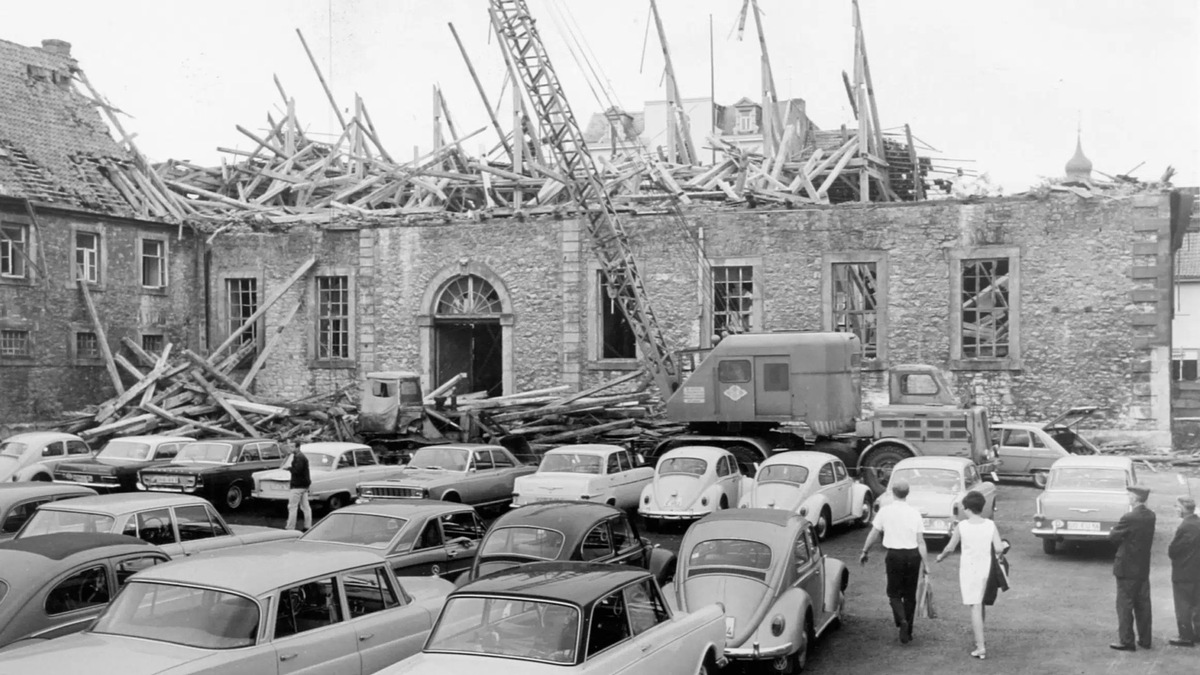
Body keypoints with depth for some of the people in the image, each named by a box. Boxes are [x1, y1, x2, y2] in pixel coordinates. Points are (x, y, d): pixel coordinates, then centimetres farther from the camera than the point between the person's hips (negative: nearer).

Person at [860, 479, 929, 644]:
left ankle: (902, 620, -17)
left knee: (894, 593, 9)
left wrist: (865, 552, 11)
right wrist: (924, 563, 6)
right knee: (910, 594, 13)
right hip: (913, 555, 2)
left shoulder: (885, 511, -6)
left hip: (894, 555, -2)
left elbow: (873, 534, -3)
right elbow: (920, 541, 0)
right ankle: (907, 631, 18)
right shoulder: (915, 513, -1)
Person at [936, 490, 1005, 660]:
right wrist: (1004, 544, 14)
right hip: (986, 568, 3)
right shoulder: (990, 525, -4)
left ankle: (981, 647, -6)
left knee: (975, 607, -2)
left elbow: (950, 548, 1)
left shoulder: (962, 526, -8)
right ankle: (979, 640, 30)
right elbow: (998, 548, -8)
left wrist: (941, 556, 20)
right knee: (980, 604, 20)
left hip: (968, 568, -3)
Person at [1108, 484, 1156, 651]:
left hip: (1127, 568, -7)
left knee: (1125, 605, 1)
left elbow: (1112, 536, -13)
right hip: (1144, 568, 7)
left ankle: (1126, 641, 5)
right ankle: (1145, 640, 22)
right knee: (1143, 604, 15)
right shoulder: (1150, 516, 2)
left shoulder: (1129, 518, -21)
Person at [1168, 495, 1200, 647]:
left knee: (1183, 606, 1)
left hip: (1183, 573, -8)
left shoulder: (1185, 527, -21)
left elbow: (1172, 551, -18)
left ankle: (1186, 637, 5)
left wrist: (1170, 551, 1)